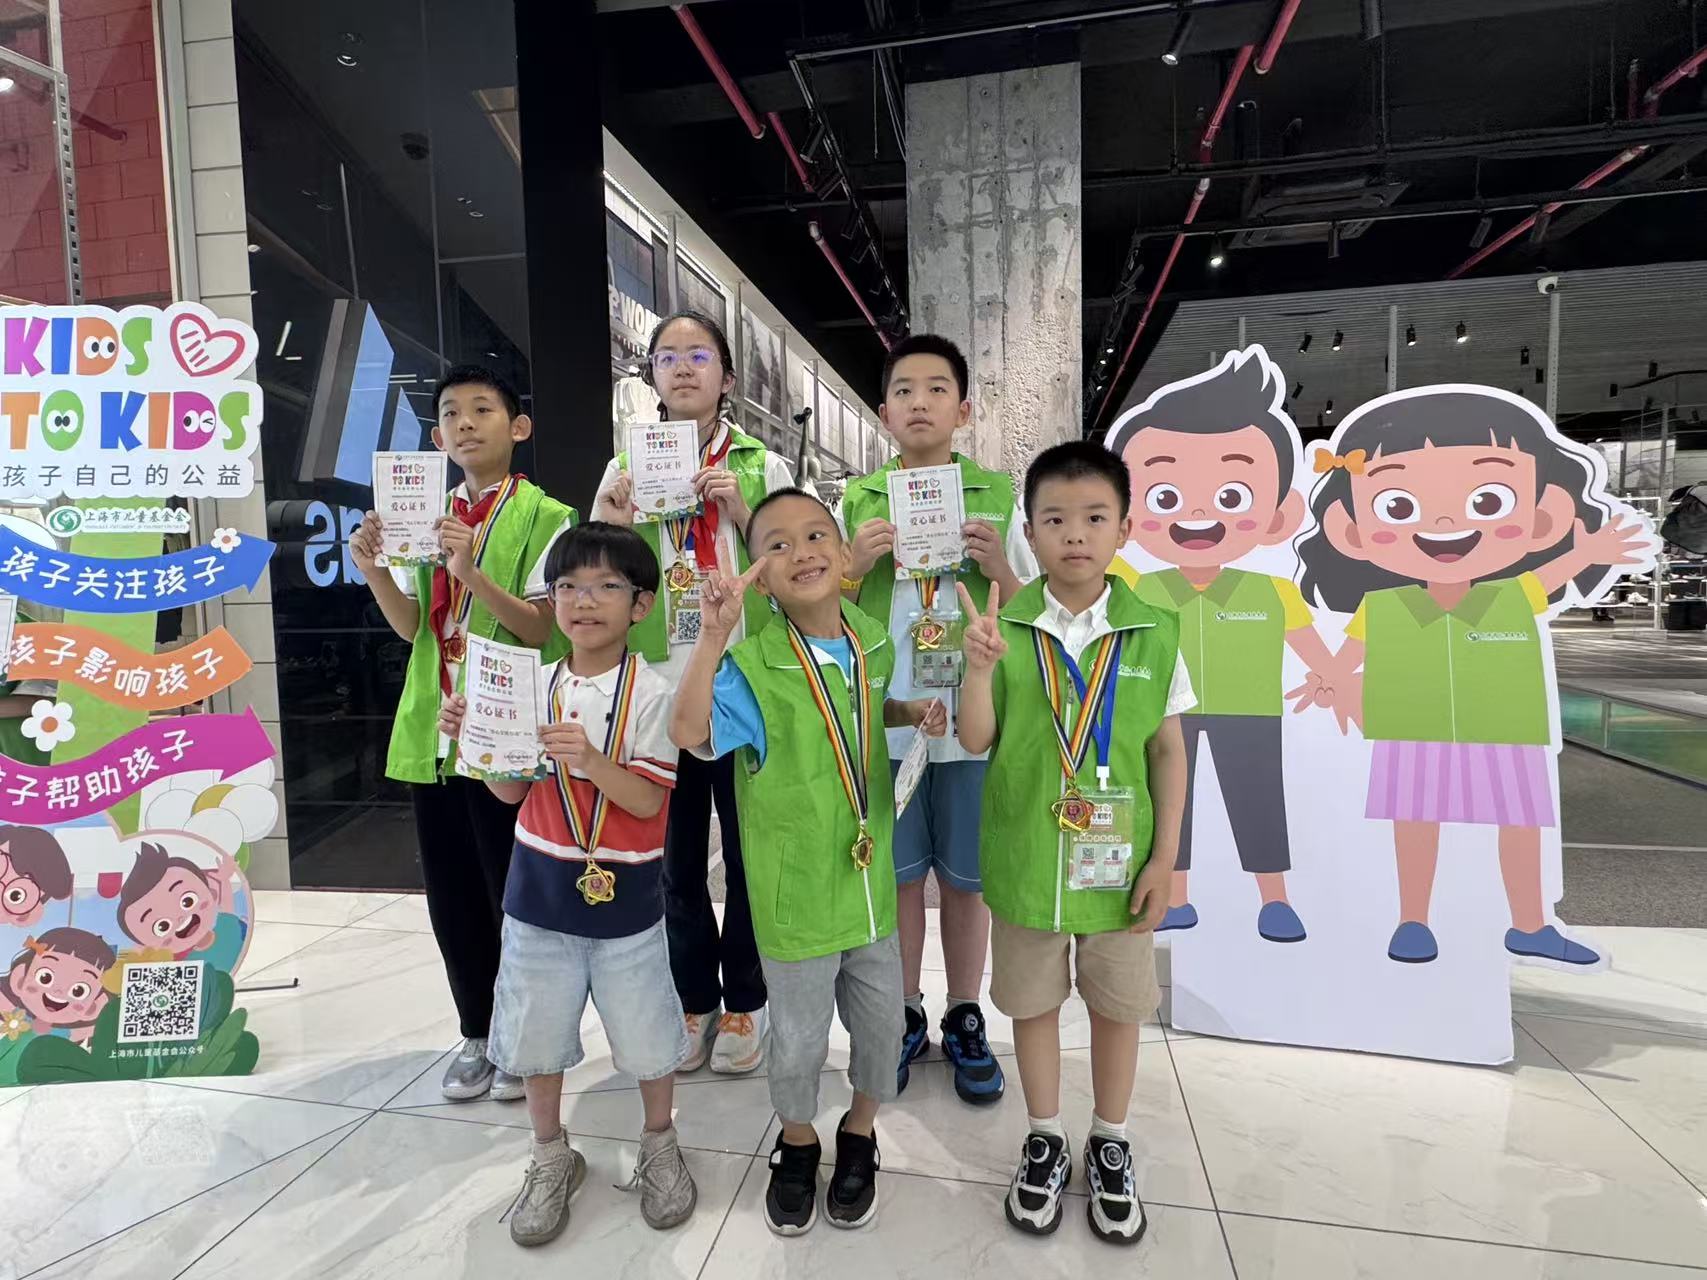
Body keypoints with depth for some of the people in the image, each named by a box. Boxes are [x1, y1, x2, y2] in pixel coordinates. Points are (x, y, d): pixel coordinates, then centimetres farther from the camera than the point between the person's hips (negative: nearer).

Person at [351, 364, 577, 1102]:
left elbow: (544, 630, -14)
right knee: (451, 897, 14)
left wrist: (475, 575, -27)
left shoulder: (545, 517, -7)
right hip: (433, 732, 6)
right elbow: (413, 628, 8)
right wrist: (373, 570, -9)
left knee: (515, 895, 6)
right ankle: (477, 1033, 33)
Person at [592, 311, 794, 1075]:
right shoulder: (626, 469, 8)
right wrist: (611, 524, -10)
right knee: (676, 858, 12)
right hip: (660, 691, 2)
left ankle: (743, 1003, 28)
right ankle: (695, 1000, 31)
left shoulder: (764, 467, 4)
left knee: (747, 853, 9)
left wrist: (744, 516, -13)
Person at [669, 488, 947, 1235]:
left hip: (871, 881, 5)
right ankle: (797, 1143, 47)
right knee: (799, 1039, 17)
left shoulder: (874, 647, -4)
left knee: (880, 1021, 21)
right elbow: (687, 732, -39)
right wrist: (714, 636, -50)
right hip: (796, 893, -4)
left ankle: (859, 1134, 50)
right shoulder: (752, 665, -22)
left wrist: (917, 714, -2)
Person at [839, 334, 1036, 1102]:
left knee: (965, 879, 13)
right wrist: (856, 565, -13)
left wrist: (999, 569, -15)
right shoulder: (857, 502, 3)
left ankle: (965, 1020, 32)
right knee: (897, 878, 13)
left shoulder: (997, 500, 0)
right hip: (885, 726, 1)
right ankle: (904, 1018, 32)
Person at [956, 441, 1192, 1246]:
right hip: (1025, 859, 0)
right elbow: (975, 743, -8)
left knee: (1118, 1004, 18)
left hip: (1118, 860, 1)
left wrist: (1164, 857, -3)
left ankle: (1110, 1145, 43)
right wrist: (979, 669, -26)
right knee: (1032, 1000, 17)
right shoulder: (1002, 628, -10)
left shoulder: (1154, 631, -7)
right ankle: (1045, 1140, 41)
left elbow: (1169, 751, -1)